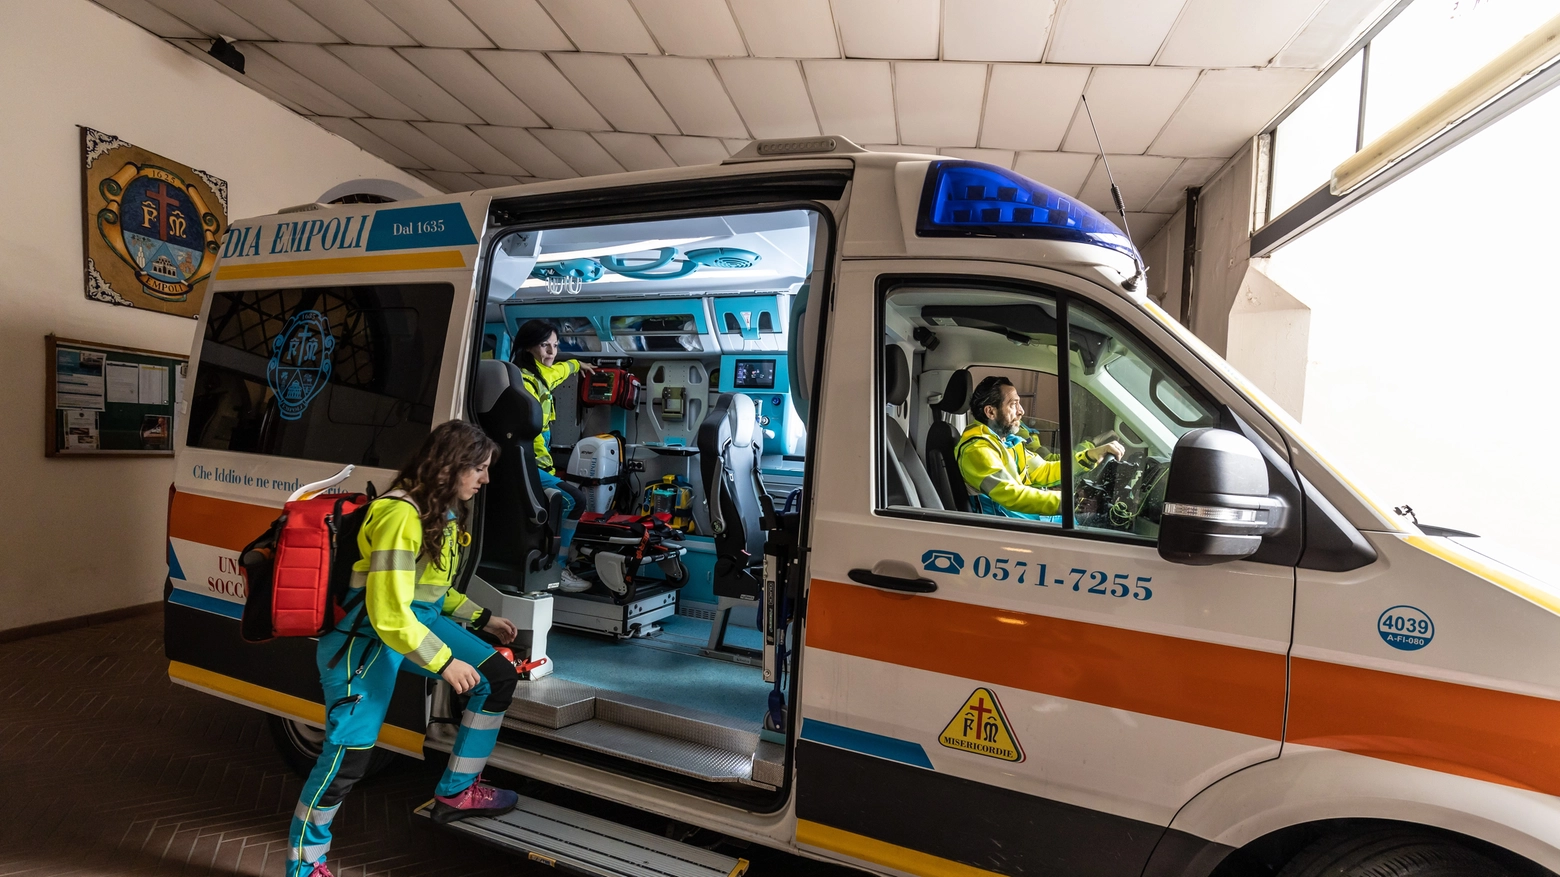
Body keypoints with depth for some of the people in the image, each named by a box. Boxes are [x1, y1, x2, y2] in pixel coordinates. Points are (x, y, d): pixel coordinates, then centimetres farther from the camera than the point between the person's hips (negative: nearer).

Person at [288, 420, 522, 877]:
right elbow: (389, 615, -27)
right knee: (349, 752, -8)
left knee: (498, 677, 5)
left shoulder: (445, 510, 3)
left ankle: (456, 791, 21)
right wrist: (445, 663, -22)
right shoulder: (400, 515, -26)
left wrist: (483, 619, 10)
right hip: (366, 634, -9)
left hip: (420, 619, 9)